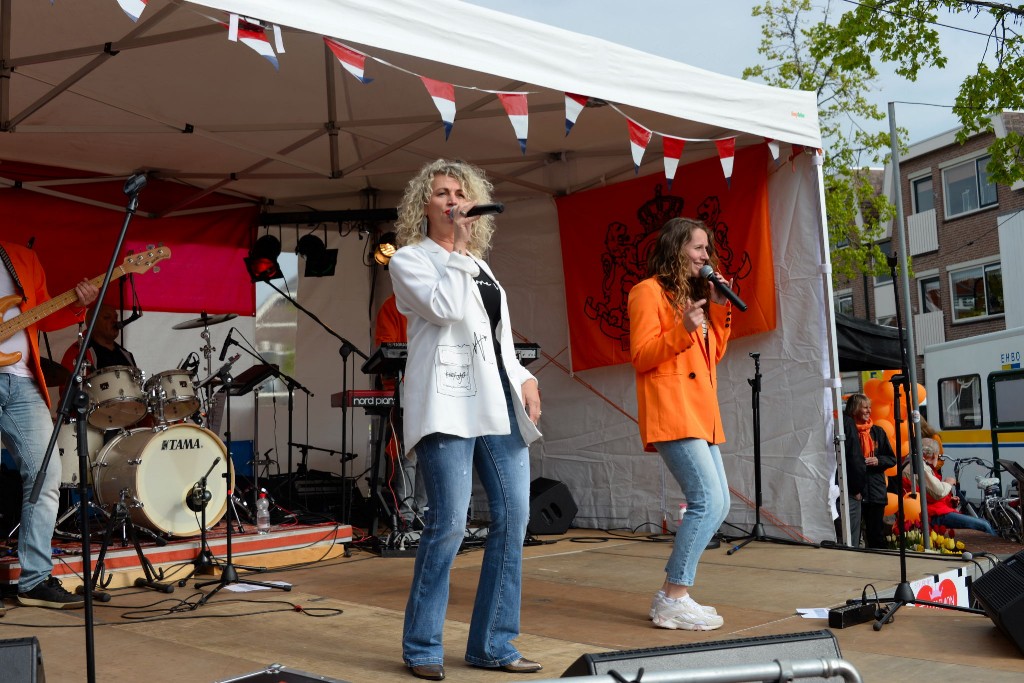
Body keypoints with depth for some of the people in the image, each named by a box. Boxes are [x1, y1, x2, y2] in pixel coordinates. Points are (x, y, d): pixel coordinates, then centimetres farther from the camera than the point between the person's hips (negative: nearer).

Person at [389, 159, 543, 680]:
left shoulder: (480, 265, 23)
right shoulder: (410, 259, 5)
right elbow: (443, 307, -14)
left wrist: (524, 378, 9)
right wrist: (460, 250, -6)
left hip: (498, 400, 7)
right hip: (448, 402, -7)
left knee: (513, 518, 3)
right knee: (449, 524, -11)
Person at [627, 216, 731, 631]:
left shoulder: (694, 294, 22)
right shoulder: (650, 291, -3)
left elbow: (713, 354, 18)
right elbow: (641, 358, -10)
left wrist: (719, 308, 9)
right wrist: (682, 331, -23)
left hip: (701, 414, 9)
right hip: (672, 413, -9)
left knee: (717, 505, 7)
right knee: (708, 502, -17)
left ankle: (672, 594, 13)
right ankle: (674, 602, -10)